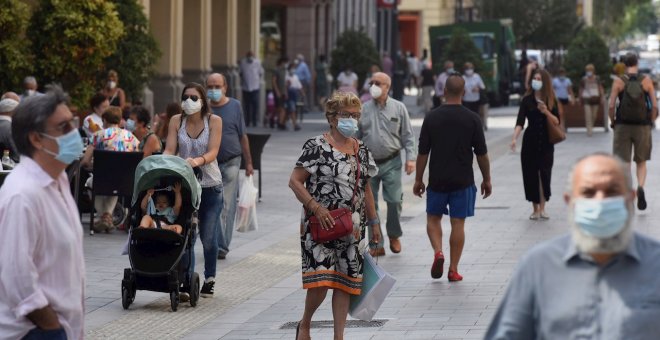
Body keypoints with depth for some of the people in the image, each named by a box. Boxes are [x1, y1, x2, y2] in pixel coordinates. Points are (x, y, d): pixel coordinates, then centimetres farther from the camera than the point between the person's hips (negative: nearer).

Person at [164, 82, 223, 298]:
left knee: (208, 237, 4)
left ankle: (209, 280, 21)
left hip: (209, 185, -1)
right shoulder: (176, 121, 1)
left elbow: (212, 152, -14)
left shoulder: (214, 121, -4)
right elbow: (170, 149, -5)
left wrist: (197, 161, -35)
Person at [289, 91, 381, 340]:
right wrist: (316, 207, -19)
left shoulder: (361, 150, 11)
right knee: (320, 280, -13)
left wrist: (373, 221, 17)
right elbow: (295, 182, -10)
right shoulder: (317, 146, -8)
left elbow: (365, 188, 20)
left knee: (345, 282, 5)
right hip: (320, 226, -6)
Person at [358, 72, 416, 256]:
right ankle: (377, 245, 10)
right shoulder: (364, 109, 5)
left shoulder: (398, 108, 3)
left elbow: (408, 136, 4)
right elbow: (356, 137, 10)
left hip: (391, 163, -2)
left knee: (394, 200, -7)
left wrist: (410, 158, -6)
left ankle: (394, 235, 19)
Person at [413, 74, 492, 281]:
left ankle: (438, 252, -8)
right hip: (463, 181, 0)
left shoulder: (432, 118, -5)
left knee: (433, 218, 16)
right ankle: (453, 270, 5)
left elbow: (423, 153, -2)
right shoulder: (472, 119, -5)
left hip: (437, 180, 0)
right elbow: (482, 154, -1)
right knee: (458, 223, 5)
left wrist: (418, 179, 7)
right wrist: (486, 180, 10)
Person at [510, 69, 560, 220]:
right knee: (531, 174, 1)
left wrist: (546, 112, -20)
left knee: (544, 174, -6)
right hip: (530, 141, 0)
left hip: (546, 142, 0)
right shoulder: (527, 100, -4)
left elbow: (557, 121, -1)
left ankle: (542, 208, 0)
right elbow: (520, 121, -11)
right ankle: (535, 209, 12)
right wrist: (514, 138, -26)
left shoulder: (551, 100, 1)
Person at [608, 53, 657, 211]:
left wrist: (613, 122, 6)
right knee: (641, 162, 13)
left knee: (624, 163, 4)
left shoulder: (618, 82, -4)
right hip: (642, 127, 1)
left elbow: (611, 105, -10)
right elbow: (654, 105, -5)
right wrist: (651, 122, 9)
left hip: (623, 126, -1)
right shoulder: (646, 81, -2)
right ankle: (640, 187, -12)